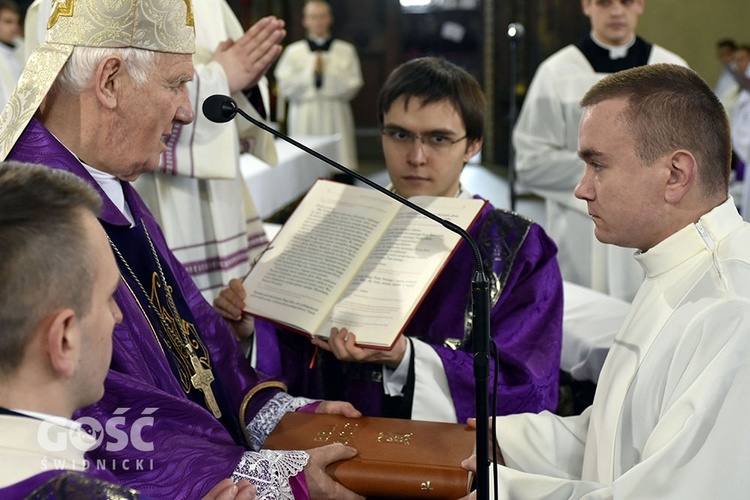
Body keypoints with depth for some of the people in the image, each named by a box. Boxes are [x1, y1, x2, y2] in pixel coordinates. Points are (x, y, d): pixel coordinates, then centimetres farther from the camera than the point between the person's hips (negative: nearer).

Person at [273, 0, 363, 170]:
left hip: (335, 117, 0)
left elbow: (352, 86, 1)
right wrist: (311, 72, -6)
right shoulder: (293, 52, 9)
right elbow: (284, 88, 1)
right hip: (305, 117, 0)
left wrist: (326, 72, -6)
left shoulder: (346, 51, 9)